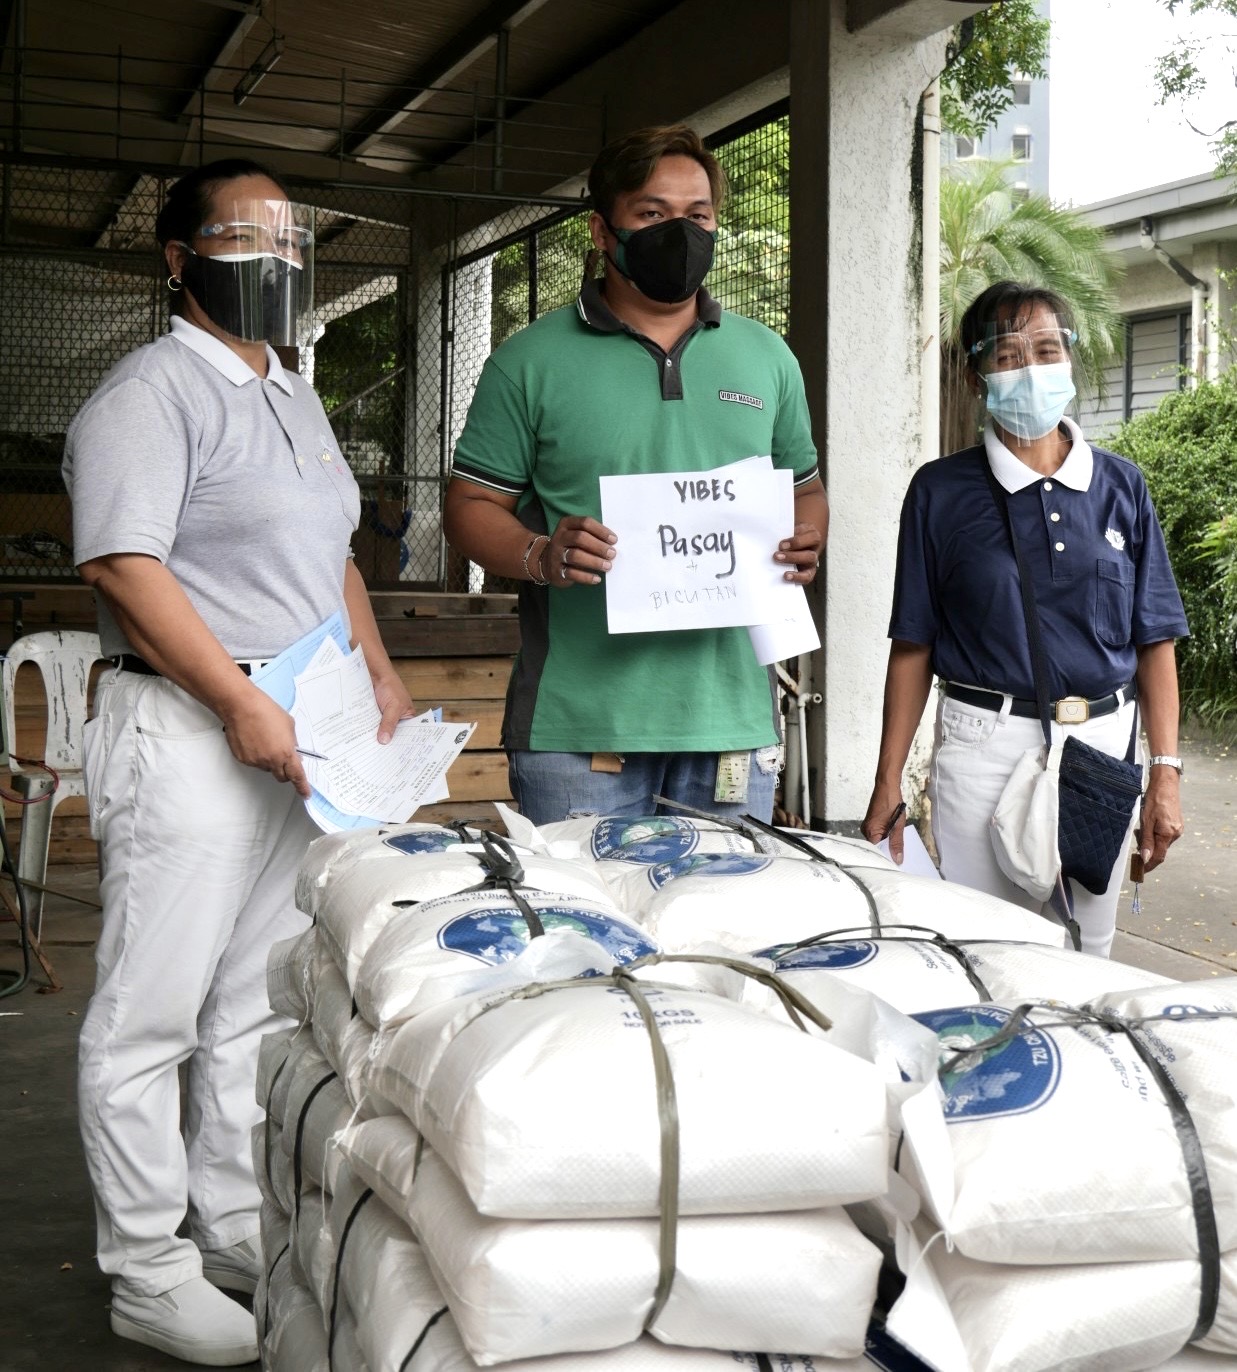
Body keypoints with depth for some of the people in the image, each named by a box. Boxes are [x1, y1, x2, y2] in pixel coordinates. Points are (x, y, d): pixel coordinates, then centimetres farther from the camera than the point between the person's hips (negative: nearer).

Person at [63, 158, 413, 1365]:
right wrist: (241, 704, -21)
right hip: (189, 732, -9)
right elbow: (123, 566, -19)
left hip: (298, 731, 9)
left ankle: (235, 1230, 27)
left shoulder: (295, 401, 19)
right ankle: (147, 1272, 10)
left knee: (258, 1002, 14)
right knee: (153, 1012, -1)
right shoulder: (152, 393, -9)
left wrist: (379, 674, 14)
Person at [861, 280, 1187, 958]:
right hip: (984, 747, -2)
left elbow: (1154, 642, 6)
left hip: (1103, 747, 2)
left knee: (1085, 953, 11)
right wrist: (888, 787, -1)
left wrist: (1165, 773, -1)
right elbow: (913, 647, 1)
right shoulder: (942, 490, 0)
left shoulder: (1121, 486, 6)